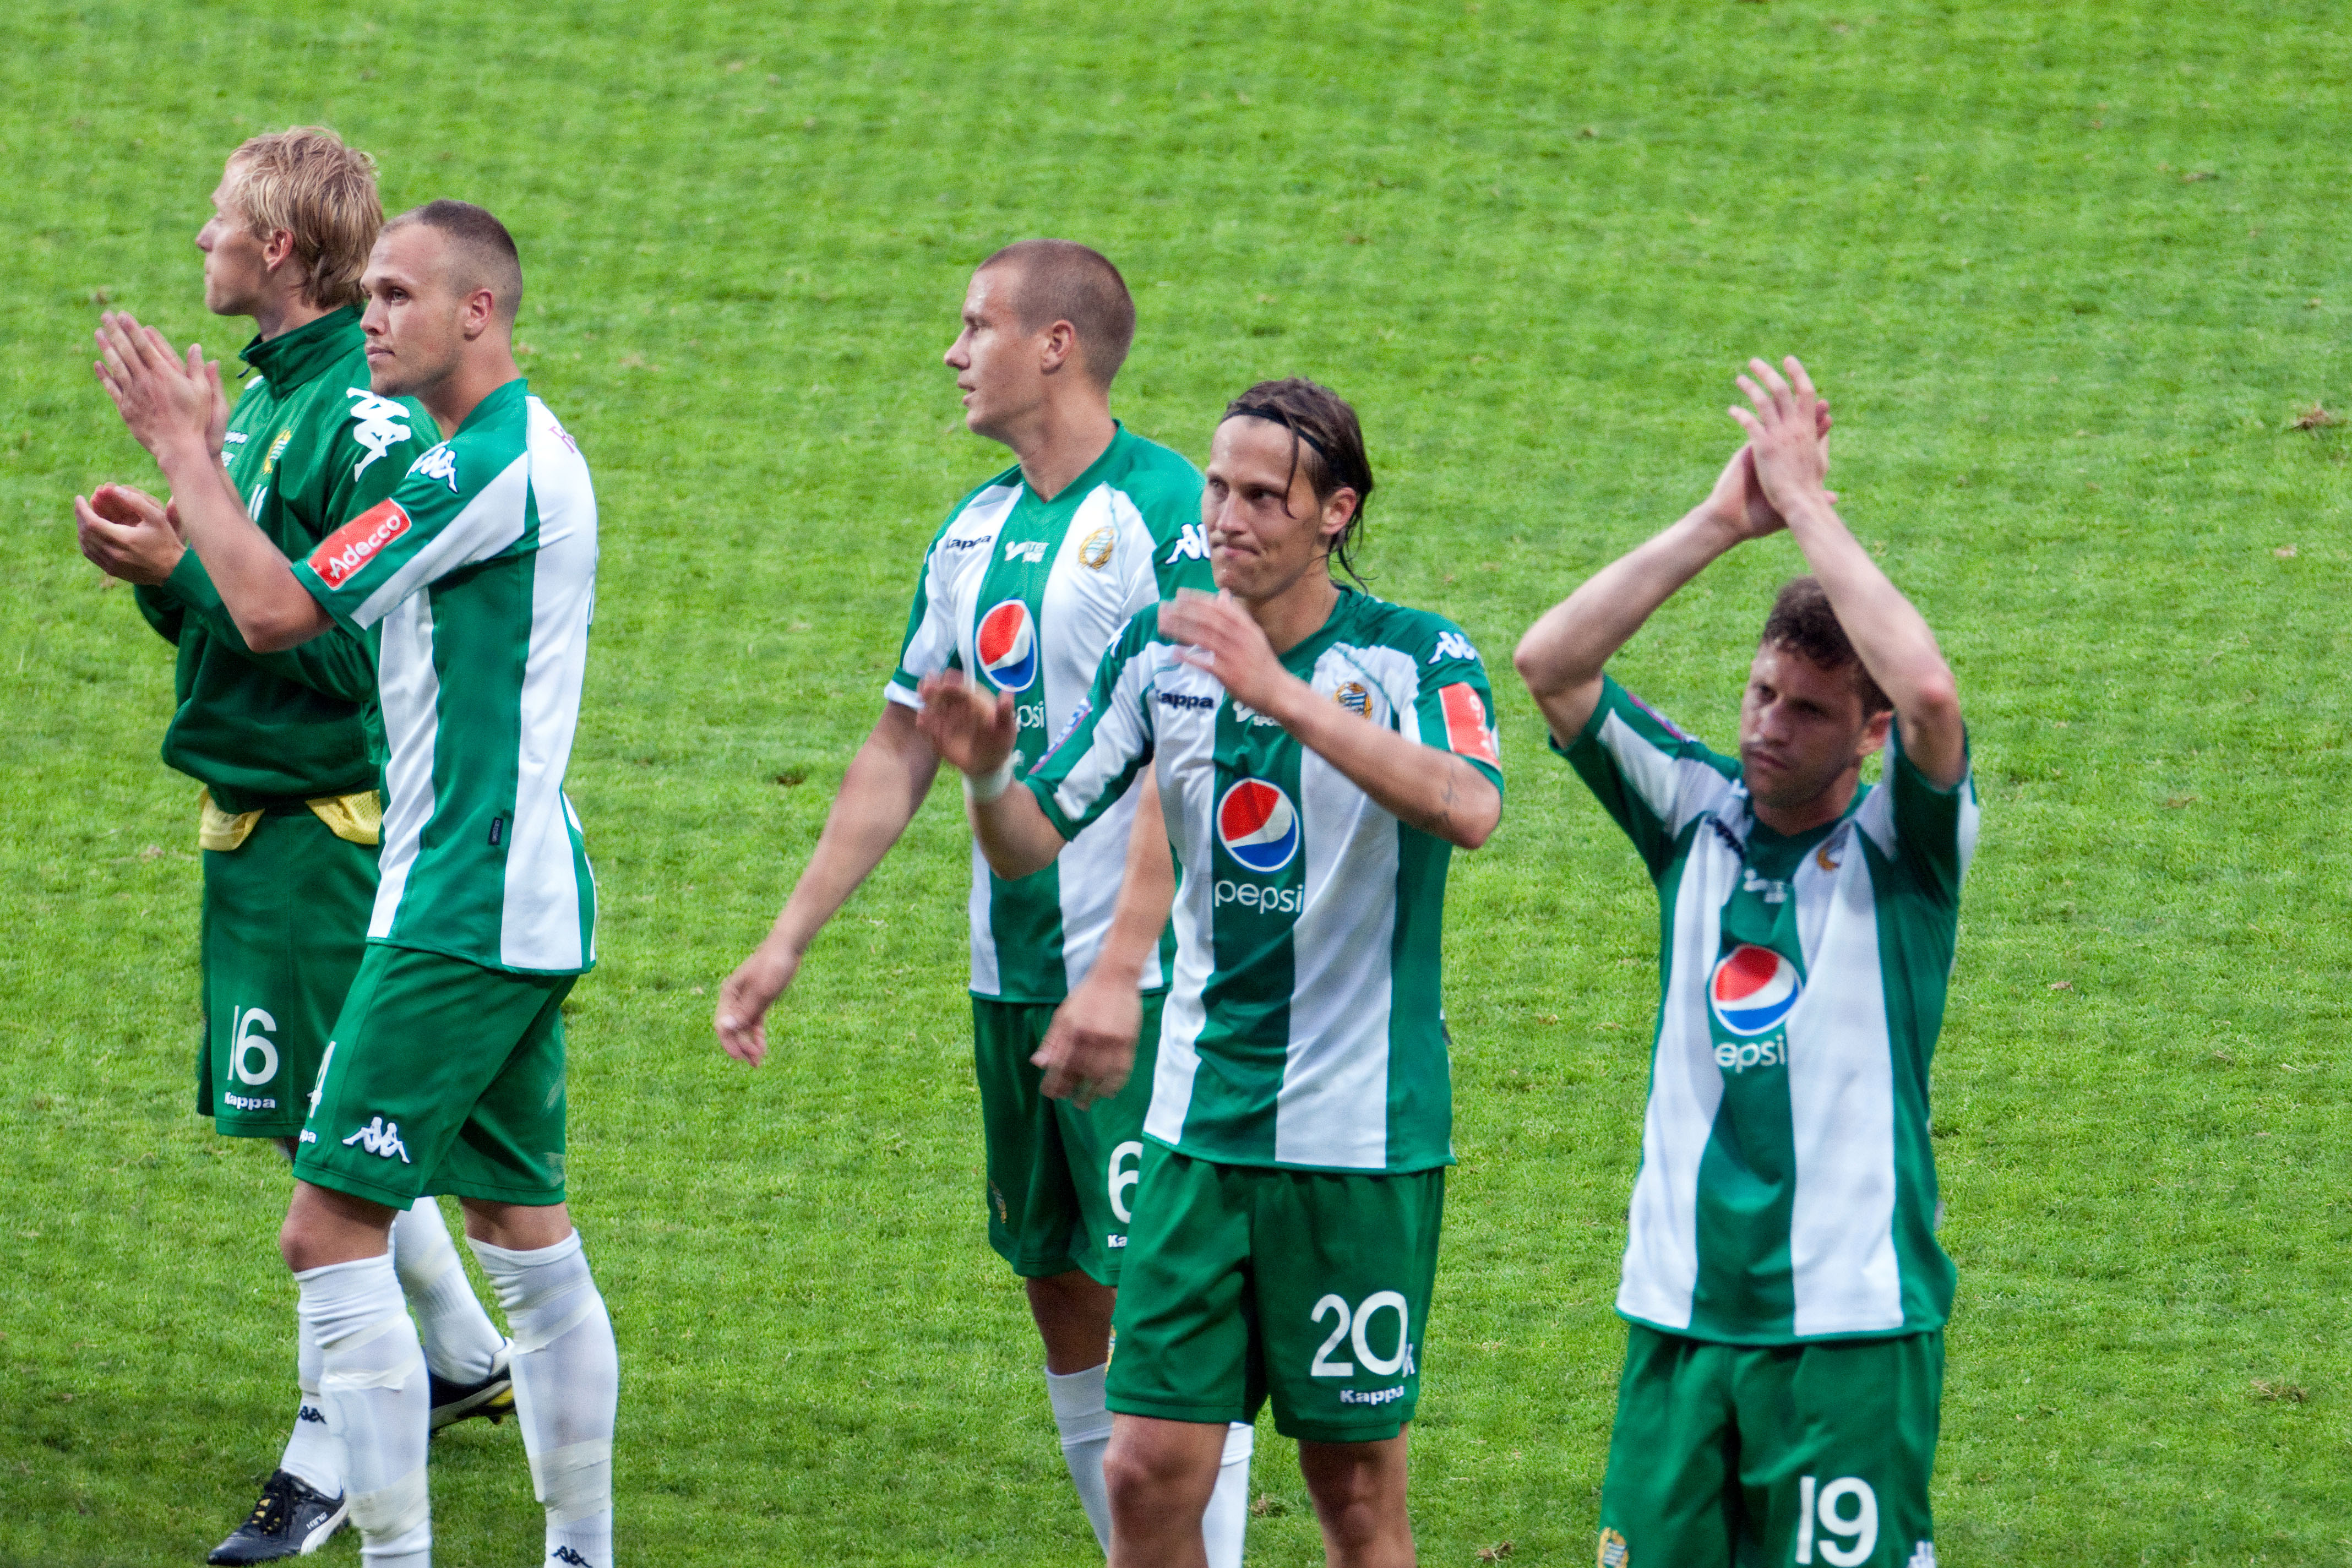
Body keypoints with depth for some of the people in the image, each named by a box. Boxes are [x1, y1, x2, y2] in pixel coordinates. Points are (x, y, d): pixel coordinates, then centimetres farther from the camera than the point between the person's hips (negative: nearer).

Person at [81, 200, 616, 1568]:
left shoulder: (491, 466, -17)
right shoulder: (527, 453, 16)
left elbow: (279, 612, -17)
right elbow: (316, 610, 22)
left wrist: (186, 447, -6)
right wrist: (180, 548, 15)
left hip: (463, 913, -11)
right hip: (527, 904, 11)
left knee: (334, 1231, -10)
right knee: (525, 1226, 15)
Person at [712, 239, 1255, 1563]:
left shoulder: (1164, 510, -11)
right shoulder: (977, 533, 14)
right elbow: (901, 752, 20)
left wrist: (1122, 972, -24)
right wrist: (788, 945, 17)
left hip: (1138, 983, -8)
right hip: (1011, 977, 8)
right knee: (1061, 1292, 9)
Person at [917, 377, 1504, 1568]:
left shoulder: (1415, 655, -9)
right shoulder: (1162, 653, 5)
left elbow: (1470, 809, -29)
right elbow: (1032, 843, 8)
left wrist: (1284, 695, -36)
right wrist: (987, 773, -15)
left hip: (1361, 1133, -4)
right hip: (1197, 1123, 4)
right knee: (1149, 1472, -1)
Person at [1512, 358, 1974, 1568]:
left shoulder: (1901, 846, -3)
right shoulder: (1695, 813, 7)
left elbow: (1930, 694, -24)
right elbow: (1548, 663, -3)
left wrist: (1805, 504, -16)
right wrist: (1723, 520, -7)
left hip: (1851, 1324, -4)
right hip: (1680, 1313, 4)